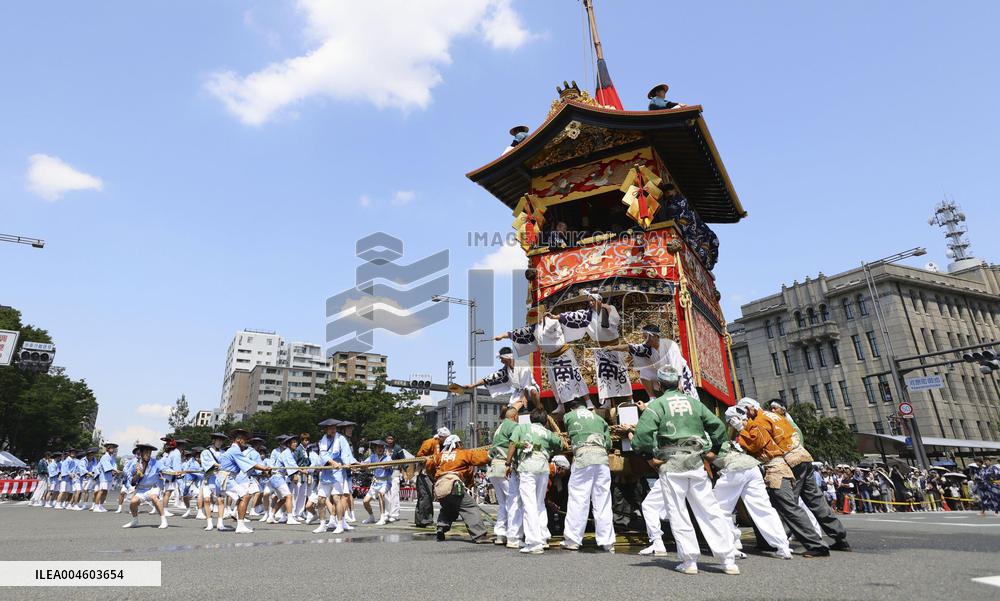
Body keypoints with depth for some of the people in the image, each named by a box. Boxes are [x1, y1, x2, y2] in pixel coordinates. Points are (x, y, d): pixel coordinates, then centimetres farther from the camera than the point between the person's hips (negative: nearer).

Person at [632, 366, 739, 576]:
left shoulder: (657, 404, -3)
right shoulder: (693, 402, 11)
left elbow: (643, 432, -17)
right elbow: (718, 426, 13)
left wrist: (649, 456, -6)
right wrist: (713, 451, 17)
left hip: (671, 465, -4)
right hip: (696, 463, 4)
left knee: (678, 514, 4)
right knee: (711, 511, 8)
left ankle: (689, 561, 4)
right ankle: (728, 560, 9)